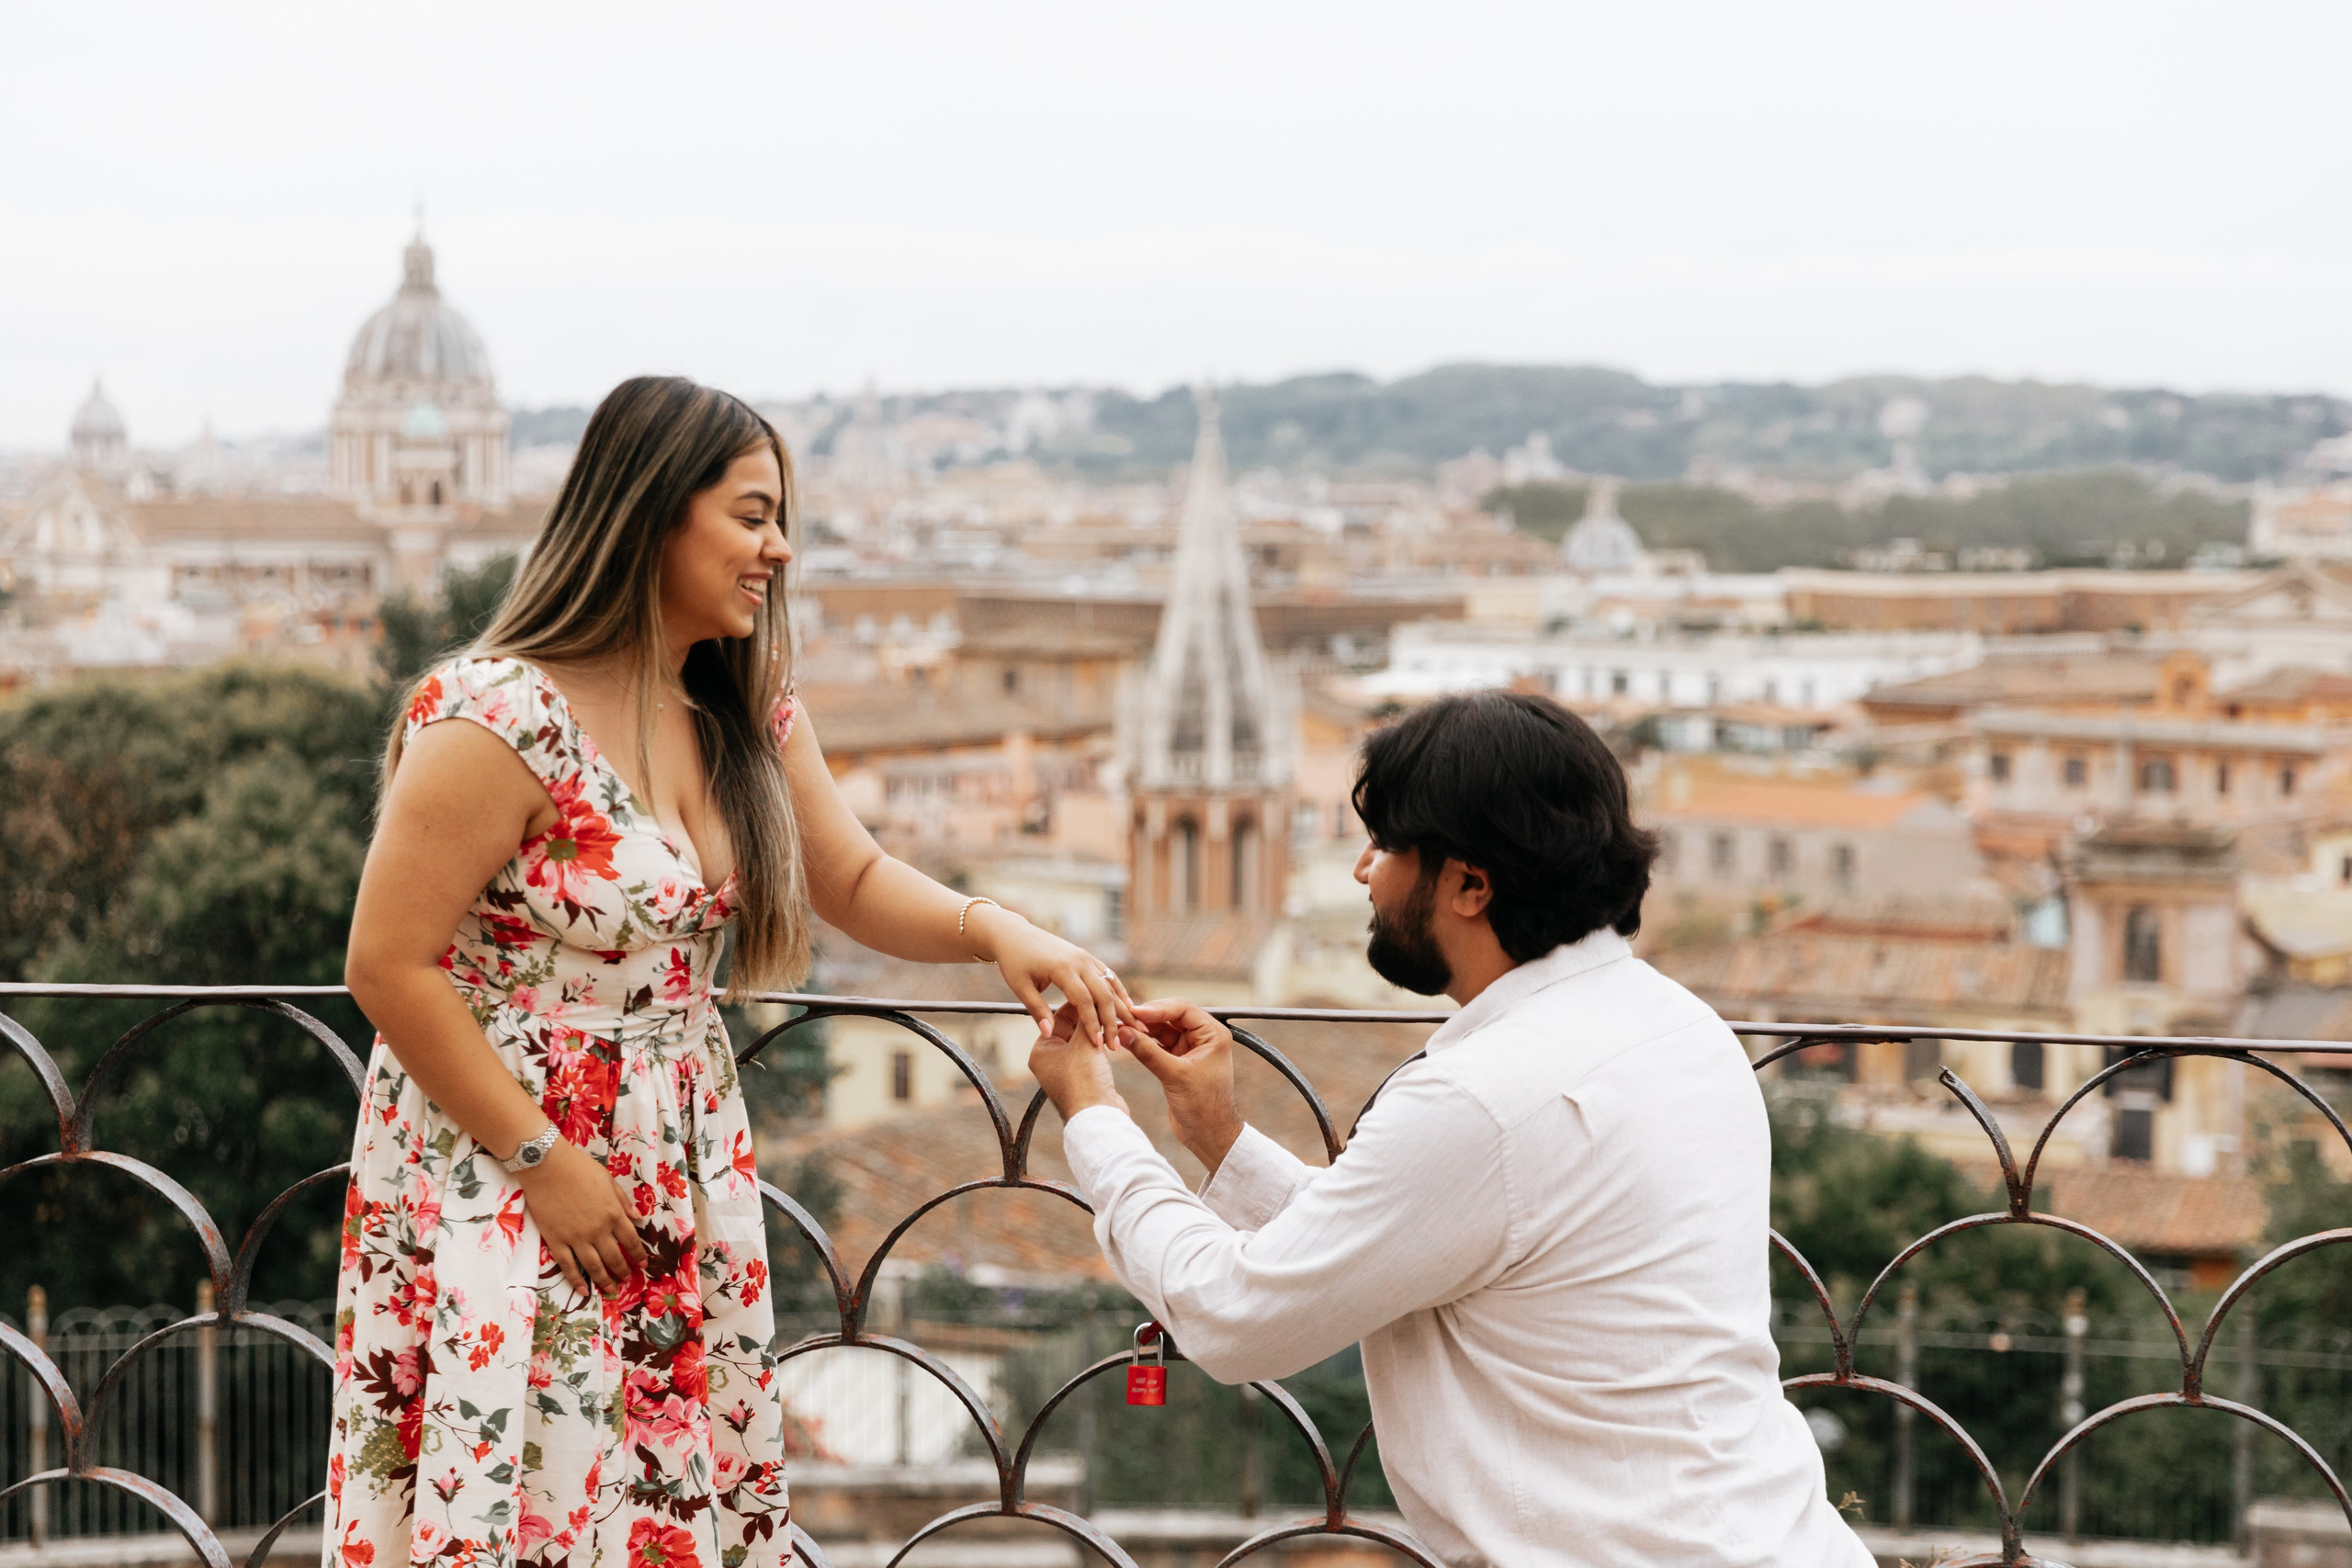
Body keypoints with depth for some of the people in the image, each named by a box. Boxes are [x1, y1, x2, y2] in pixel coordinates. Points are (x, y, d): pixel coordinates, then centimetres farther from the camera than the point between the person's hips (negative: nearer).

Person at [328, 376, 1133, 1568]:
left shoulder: (746, 717, 6)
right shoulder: (501, 721, -19)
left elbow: (852, 880, 14)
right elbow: (386, 967, -18)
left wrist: (996, 931, -7)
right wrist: (541, 1162, -16)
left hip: (680, 1190, 7)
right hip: (508, 1191, -7)